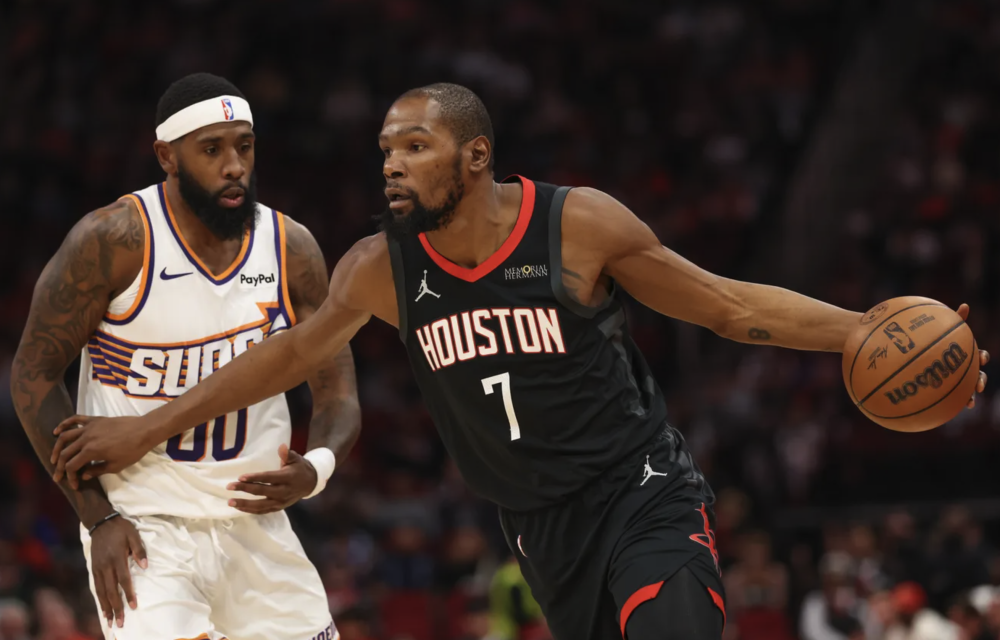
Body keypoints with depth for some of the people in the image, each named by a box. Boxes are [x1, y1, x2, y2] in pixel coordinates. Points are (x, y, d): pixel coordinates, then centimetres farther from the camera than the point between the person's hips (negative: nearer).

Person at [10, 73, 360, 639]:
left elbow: (339, 396, 3)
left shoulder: (293, 249, -1)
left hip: (254, 520, 5)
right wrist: (99, 517, -13)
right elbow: (35, 374, -7)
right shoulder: (114, 241, -13)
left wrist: (316, 467, -20)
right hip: (142, 526, -5)